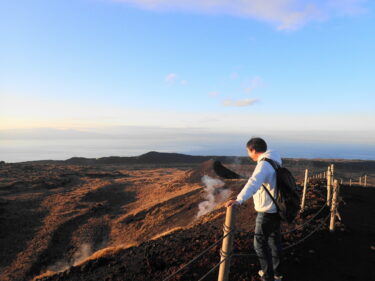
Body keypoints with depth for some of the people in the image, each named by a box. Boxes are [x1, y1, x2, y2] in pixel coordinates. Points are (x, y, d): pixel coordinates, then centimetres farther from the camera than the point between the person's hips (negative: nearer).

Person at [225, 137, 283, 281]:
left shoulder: (264, 164, -24)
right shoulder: (273, 162, 6)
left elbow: (253, 183, -43)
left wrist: (239, 200, -56)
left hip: (267, 212, -10)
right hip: (276, 209, 10)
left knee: (260, 244, 4)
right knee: (274, 240, 22)